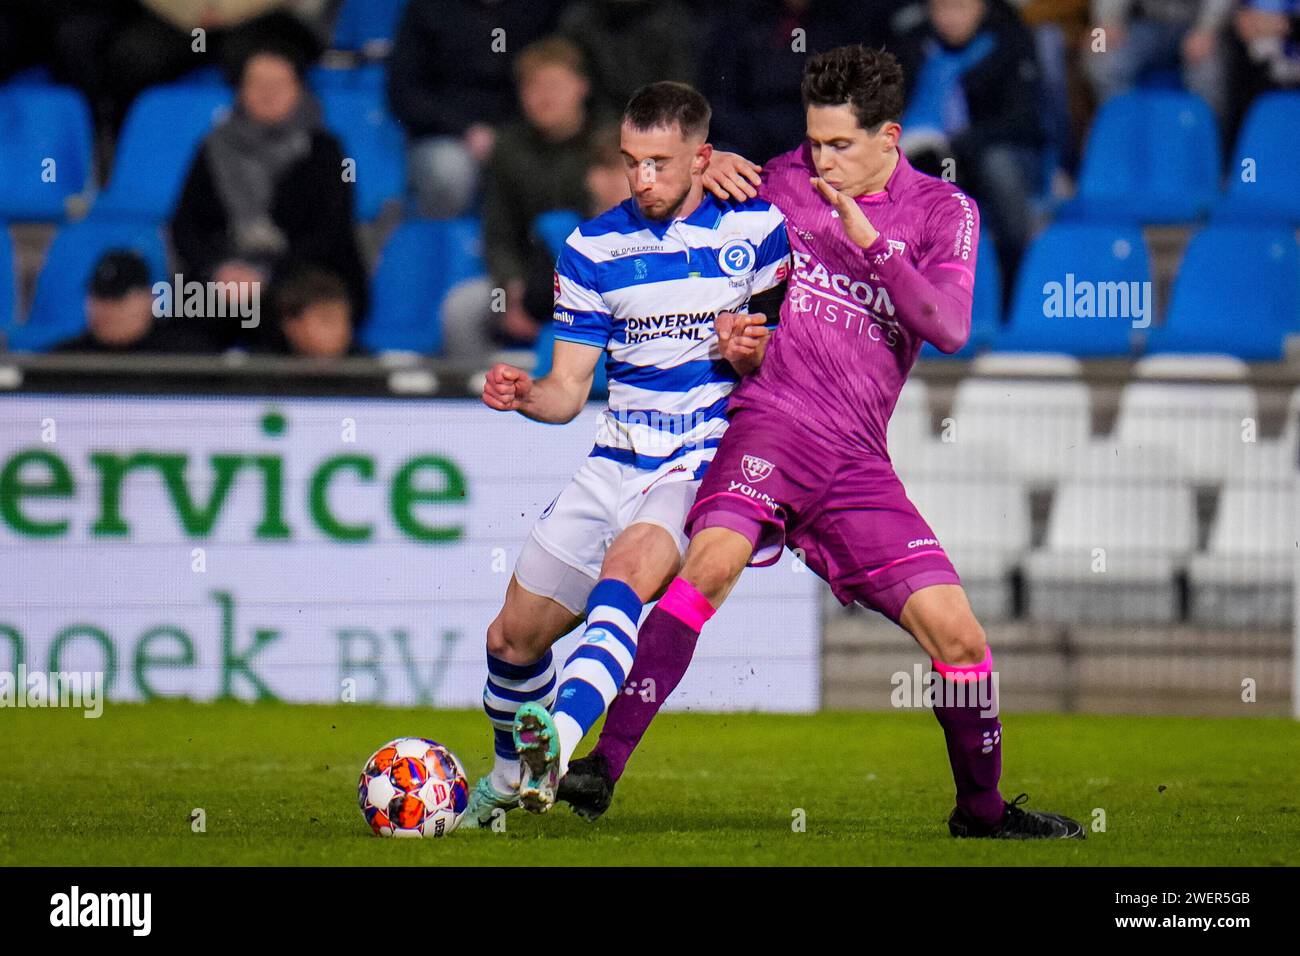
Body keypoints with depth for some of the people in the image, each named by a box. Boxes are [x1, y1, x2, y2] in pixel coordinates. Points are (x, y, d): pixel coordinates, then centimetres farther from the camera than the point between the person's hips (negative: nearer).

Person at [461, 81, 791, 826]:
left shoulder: (757, 228, -2)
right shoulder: (594, 248, 6)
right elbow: (570, 388, 6)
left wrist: (750, 354, -19)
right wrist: (525, 396, -16)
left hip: (713, 458, -5)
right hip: (619, 461, 5)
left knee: (626, 567, -36)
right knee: (513, 637, 9)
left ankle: (560, 736, -54)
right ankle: (513, 778, 36)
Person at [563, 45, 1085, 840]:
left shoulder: (945, 211, 7)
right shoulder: (787, 179, 9)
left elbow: (950, 328, -7)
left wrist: (870, 242, -16)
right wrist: (710, 169, 3)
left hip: (858, 460, 2)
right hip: (769, 422, -2)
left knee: (958, 633, -3)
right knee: (714, 560, -31)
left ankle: (981, 808, 21)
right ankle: (604, 765, -31)